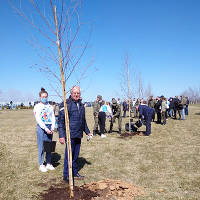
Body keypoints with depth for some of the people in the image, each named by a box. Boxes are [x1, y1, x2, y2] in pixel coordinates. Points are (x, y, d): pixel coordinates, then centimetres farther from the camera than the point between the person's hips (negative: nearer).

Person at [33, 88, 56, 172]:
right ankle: (41, 165, 10)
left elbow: (53, 118, 8)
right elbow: (38, 119, -8)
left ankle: (48, 164, 18)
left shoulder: (50, 106, 11)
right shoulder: (37, 107, 0)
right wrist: (45, 129, -15)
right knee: (41, 146, -1)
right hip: (41, 127, -4)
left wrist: (52, 127, -7)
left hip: (50, 128, 4)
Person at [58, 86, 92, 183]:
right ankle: (66, 175, 11)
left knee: (75, 155, 15)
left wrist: (87, 132, 25)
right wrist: (61, 136, -15)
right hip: (70, 135, -7)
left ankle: (74, 172, 28)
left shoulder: (81, 105, 14)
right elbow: (61, 121, -11)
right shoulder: (66, 104, -9)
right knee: (69, 155, -1)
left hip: (78, 135, 7)